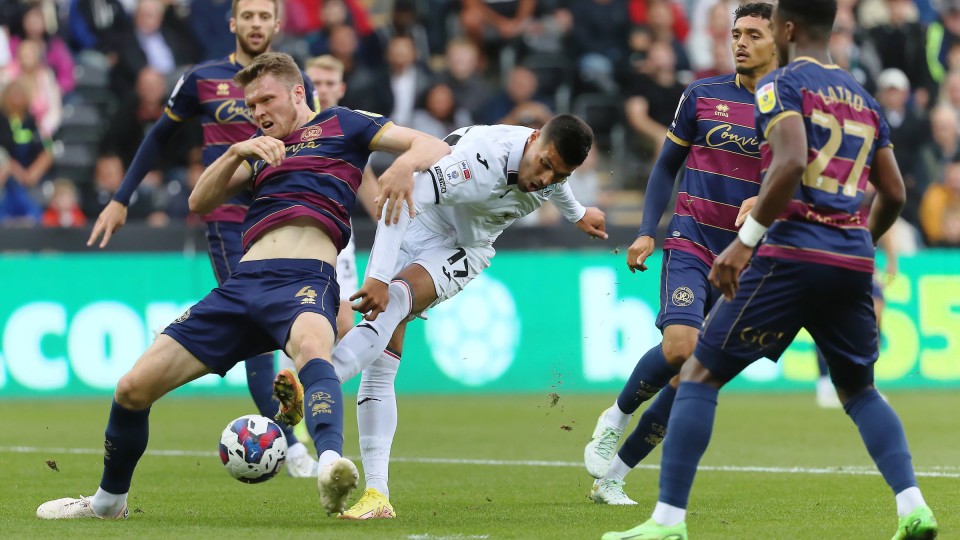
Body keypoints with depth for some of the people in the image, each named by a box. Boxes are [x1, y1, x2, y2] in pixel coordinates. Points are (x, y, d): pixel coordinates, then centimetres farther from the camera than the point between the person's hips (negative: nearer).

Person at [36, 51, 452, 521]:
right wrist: (237, 153, 3)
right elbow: (200, 202, 20)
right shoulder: (262, 146, 29)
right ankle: (108, 500, 22)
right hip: (244, 283, 6)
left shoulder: (342, 125, 14)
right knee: (133, 388, -1)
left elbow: (434, 148, 7)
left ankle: (331, 468, -67)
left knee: (311, 345, -43)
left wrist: (400, 169, -16)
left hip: (305, 281, -6)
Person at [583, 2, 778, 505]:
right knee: (679, 347, -25)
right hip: (692, 240, -1)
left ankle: (613, 473, 8)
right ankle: (616, 417, 3)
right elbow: (667, 165, 12)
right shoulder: (702, 95, 3)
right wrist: (646, 232, 3)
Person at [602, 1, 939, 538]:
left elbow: (791, 162, -19)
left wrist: (745, 241, -18)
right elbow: (894, 195, 20)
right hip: (854, 262, 6)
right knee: (860, 389, 22)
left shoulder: (782, 85, -1)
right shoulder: (865, 100, 19)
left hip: (793, 253, -6)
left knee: (700, 374, 2)